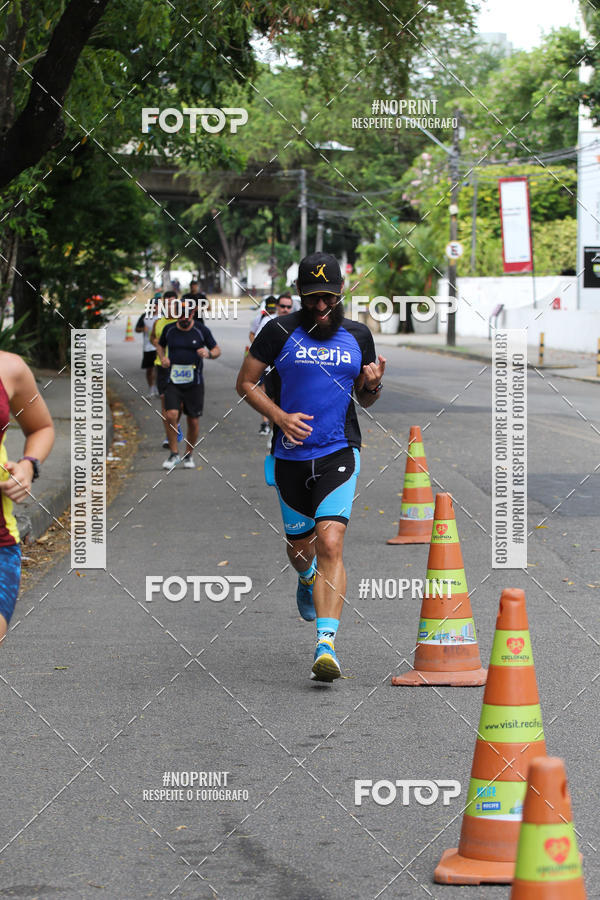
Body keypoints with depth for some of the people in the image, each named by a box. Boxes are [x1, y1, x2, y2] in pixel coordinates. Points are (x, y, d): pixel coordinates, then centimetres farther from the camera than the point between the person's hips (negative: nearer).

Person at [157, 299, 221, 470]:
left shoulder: (201, 330, -2)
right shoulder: (169, 329, 3)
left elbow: (217, 350, 6)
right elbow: (160, 345, 22)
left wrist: (208, 354, -17)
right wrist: (162, 358, 1)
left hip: (194, 383, 0)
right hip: (173, 383, 1)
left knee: (193, 421, 4)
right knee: (171, 415, -17)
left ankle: (189, 455, 23)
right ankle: (173, 454, -1)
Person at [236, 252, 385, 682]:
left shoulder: (358, 335, 6)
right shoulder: (281, 331, -2)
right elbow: (246, 382, 3)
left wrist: (373, 384, -7)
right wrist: (280, 416, -12)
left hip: (338, 453, -1)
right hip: (291, 455, 1)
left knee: (330, 543, -18)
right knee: (300, 547, 13)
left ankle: (326, 642, -24)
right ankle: (307, 581, 53)